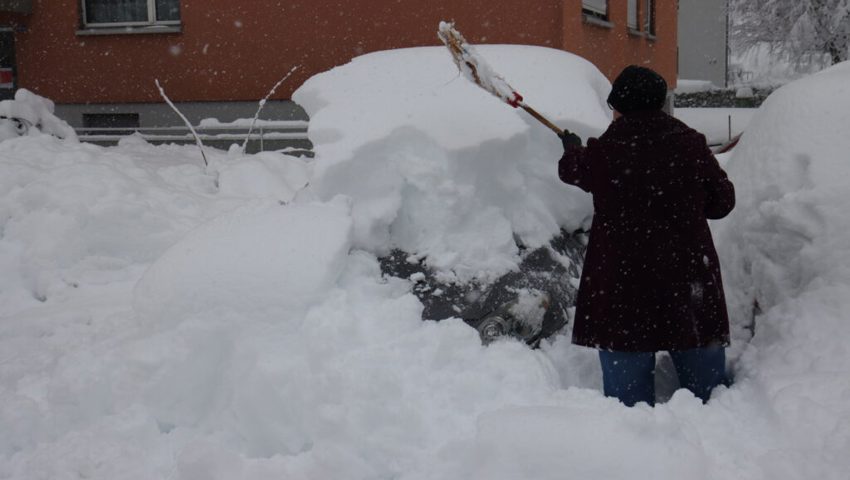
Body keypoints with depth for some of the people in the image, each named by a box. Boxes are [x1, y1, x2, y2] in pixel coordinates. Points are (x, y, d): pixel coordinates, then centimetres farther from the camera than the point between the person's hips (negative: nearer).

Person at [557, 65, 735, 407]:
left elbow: (573, 170, 14)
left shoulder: (604, 152, -8)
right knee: (707, 383, 14)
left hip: (621, 287, -2)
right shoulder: (690, 145, -5)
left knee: (628, 394, 8)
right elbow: (722, 201, 4)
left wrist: (571, 147, 37)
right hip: (689, 281, 2)